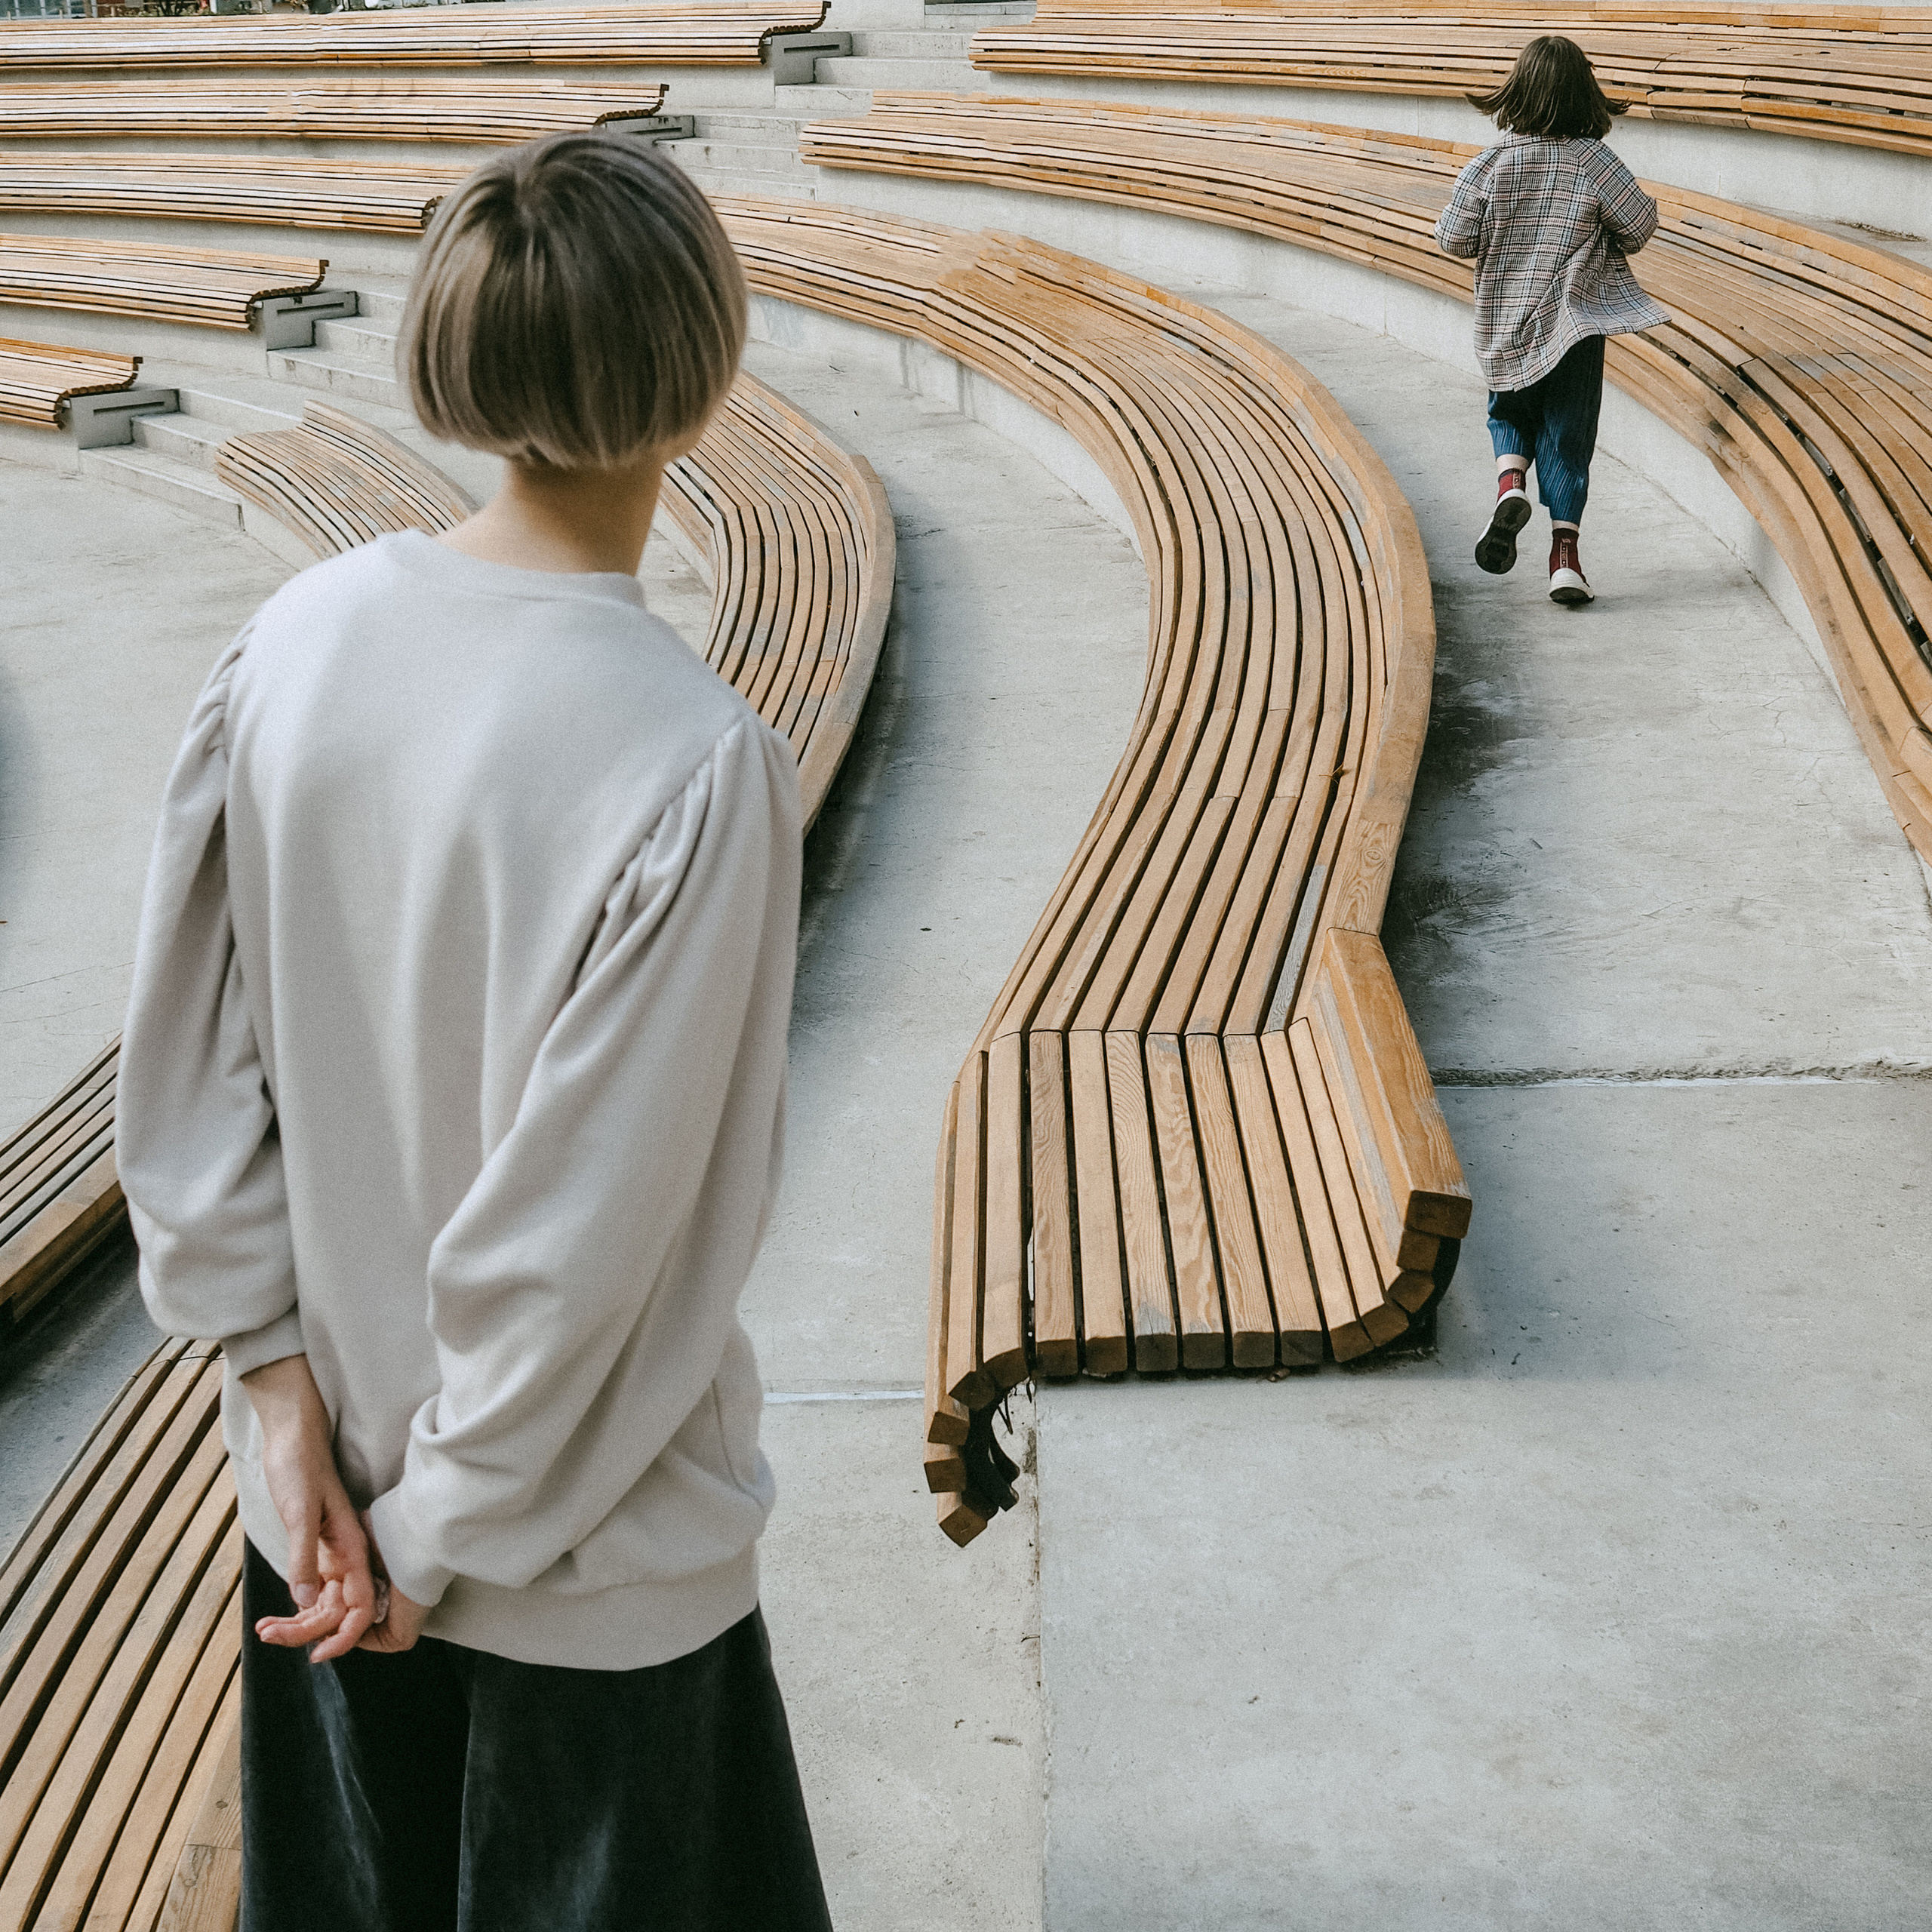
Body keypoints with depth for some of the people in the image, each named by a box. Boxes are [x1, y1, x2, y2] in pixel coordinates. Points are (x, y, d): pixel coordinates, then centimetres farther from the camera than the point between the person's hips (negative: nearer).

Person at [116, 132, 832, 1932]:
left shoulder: (299, 634, -10)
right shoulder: (695, 764, -28)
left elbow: (185, 1065, -5)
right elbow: (587, 1223, -24)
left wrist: (285, 1379, 0)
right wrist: (452, 1533, -11)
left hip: (316, 1494, 5)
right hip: (591, 1556, -5)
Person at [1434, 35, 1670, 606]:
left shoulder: (1490, 164, -8)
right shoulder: (1595, 163, -10)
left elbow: (1453, 239, -6)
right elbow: (1641, 224, -6)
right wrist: (1613, 245, 15)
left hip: (1504, 321, 1)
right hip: (1575, 320, -1)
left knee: (1511, 413, 23)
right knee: (1568, 435, 7)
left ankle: (1510, 482, -6)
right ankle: (1564, 549, 4)